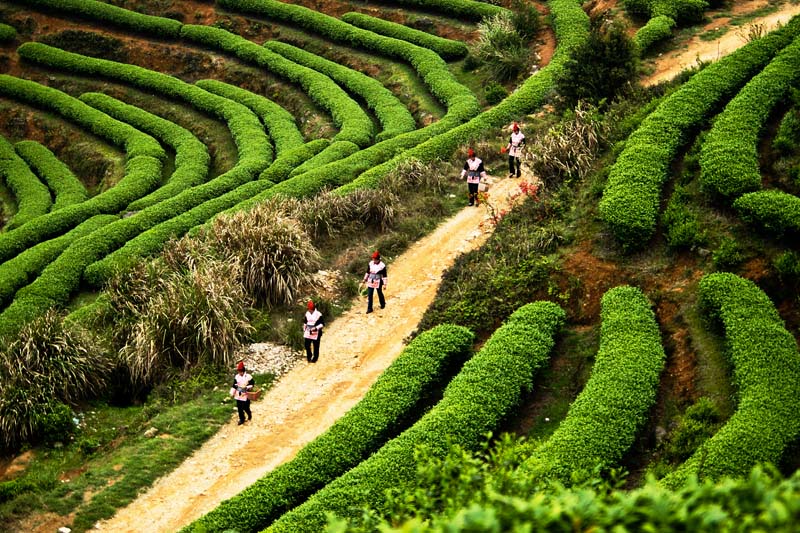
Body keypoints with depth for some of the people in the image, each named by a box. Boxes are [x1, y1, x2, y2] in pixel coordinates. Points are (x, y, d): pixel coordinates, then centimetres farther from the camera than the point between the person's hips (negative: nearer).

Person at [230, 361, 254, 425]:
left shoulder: (248, 377, -11)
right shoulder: (236, 377, 2)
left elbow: (252, 384, -5)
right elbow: (234, 385, 7)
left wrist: (247, 387, -21)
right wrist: (232, 393, 0)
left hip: (246, 395, -4)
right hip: (238, 395, 4)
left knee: (245, 407, 2)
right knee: (239, 408, 6)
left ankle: (249, 415, 33)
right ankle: (241, 419, 19)